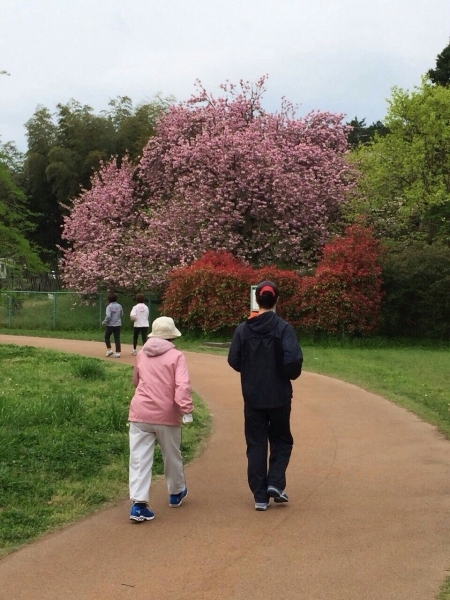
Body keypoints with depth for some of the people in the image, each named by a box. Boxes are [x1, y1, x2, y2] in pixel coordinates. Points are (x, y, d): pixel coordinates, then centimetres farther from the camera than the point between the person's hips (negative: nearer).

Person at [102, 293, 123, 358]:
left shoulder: (109, 306, -14)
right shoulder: (119, 306, 3)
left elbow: (108, 316, -21)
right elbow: (122, 315, 12)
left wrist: (104, 322, -7)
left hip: (110, 325, -4)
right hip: (118, 325, 4)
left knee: (107, 337, 15)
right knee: (117, 338, 4)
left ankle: (109, 350, 7)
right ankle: (117, 352, 0)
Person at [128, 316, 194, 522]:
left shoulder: (141, 354, 9)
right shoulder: (176, 356, -3)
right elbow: (182, 385, -17)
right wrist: (186, 410, -22)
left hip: (140, 412, 2)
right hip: (166, 414, -2)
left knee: (139, 459, -2)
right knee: (172, 456, 18)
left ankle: (138, 503, -12)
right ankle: (176, 493, 37)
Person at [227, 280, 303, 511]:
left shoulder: (243, 329, -4)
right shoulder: (283, 328, -11)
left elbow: (234, 361, -2)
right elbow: (293, 360, -19)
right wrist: (289, 375, 3)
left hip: (252, 397, 2)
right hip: (279, 397, -2)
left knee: (256, 445, 10)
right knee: (281, 440, 17)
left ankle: (260, 496, 10)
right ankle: (275, 483, 2)